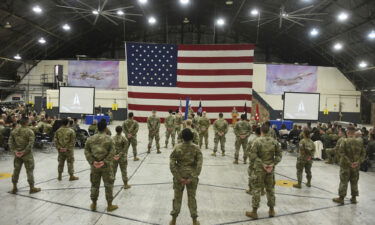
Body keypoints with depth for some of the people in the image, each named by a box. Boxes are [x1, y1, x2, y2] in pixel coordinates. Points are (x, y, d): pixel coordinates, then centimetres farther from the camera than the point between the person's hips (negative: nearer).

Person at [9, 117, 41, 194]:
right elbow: (31, 144, -22)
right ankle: (32, 188, 13)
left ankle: (14, 188, 25)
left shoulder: (14, 130, 2)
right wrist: (24, 152, -14)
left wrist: (14, 150, -3)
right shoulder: (30, 132, -15)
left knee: (16, 170, 16)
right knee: (29, 170, 5)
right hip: (27, 154, -5)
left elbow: (10, 142, 1)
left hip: (17, 154, 5)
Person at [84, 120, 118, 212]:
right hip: (106, 166, -3)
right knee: (108, 185, 10)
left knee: (94, 185, 18)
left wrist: (92, 162, -7)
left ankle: (94, 204, 30)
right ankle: (109, 205, 20)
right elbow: (112, 153, -15)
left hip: (94, 166, 3)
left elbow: (87, 152, -3)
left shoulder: (90, 139, 0)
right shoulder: (109, 139, -10)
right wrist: (105, 162, -14)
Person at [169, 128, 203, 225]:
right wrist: (192, 178, -12)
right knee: (192, 198, 16)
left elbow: (172, 164, -15)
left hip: (179, 176, 0)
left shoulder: (177, 148, -11)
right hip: (191, 176, 0)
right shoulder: (196, 148, -10)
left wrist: (179, 177, -11)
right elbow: (199, 165, -14)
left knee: (177, 198, 15)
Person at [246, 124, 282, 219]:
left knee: (257, 190, 4)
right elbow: (279, 155, 1)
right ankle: (272, 210, 28)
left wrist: (262, 165, -12)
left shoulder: (257, 141, -14)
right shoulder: (274, 141, -1)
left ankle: (254, 212, 12)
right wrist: (273, 164, -4)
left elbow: (253, 156, -18)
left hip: (259, 169, -4)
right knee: (270, 189, 17)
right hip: (270, 169, 4)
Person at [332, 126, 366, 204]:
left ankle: (341, 198, 11)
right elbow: (363, 154, 1)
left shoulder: (345, 141, -14)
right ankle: (354, 198, 25)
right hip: (356, 166, 4)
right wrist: (358, 162, -6)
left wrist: (349, 162, -15)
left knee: (343, 182, 4)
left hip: (345, 165, -4)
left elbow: (341, 153, -19)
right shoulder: (360, 142, -1)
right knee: (354, 182, 16)